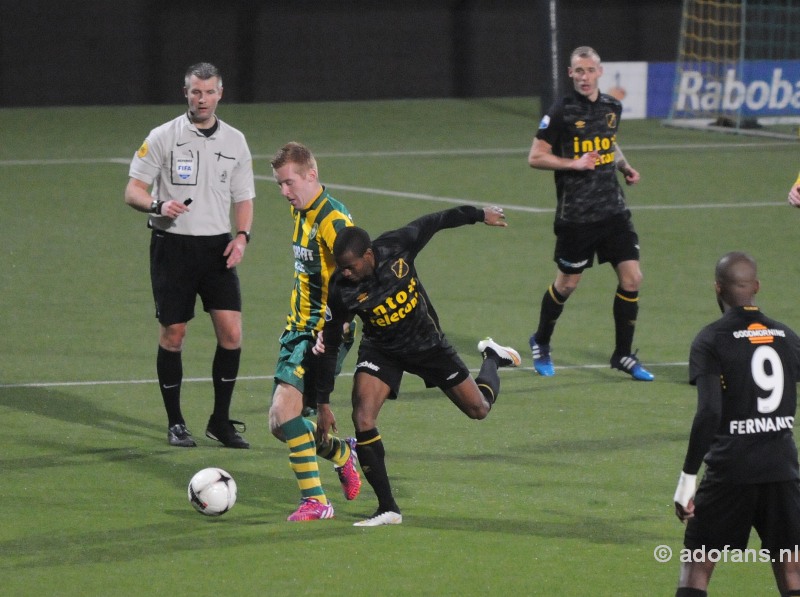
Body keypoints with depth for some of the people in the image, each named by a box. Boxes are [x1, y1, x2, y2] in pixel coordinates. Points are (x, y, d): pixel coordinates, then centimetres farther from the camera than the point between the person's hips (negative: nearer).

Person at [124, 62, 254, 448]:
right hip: (172, 245, -3)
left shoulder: (235, 141, 9)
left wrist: (242, 235, -4)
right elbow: (133, 191, -4)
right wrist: (159, 205, -25)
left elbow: (243, 198, 14)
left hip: (217, 247, 3)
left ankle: (220, 421, 6)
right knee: (172, 334, -1)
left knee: (231, 331, -7)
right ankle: (175, 423, 13)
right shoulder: (162, 137, -2)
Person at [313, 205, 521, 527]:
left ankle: (492, 358, 45)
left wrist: (479, 214, 7)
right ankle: (388, 509, -13)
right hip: (381, 352, -1)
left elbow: (436, 221, -8)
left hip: (427, 342, 1)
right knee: (363, 419, -23)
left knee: (479, 409, 10)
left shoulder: (398, 246, -27)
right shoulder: (341, 290, -26)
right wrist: (323, 404, -14)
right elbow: (329, 345, -16)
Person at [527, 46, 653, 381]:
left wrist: (624, 165, 8)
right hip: (576, 214, -5)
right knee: (567, 284, 8)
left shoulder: (612, 107, 7)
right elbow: (535, 157, -8)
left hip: (613, 211, 5)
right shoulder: (561, 112, -9)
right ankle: (541, 344, 33)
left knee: (631, 278, -4)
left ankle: (623, 355, 9)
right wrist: (575, 163, -19)